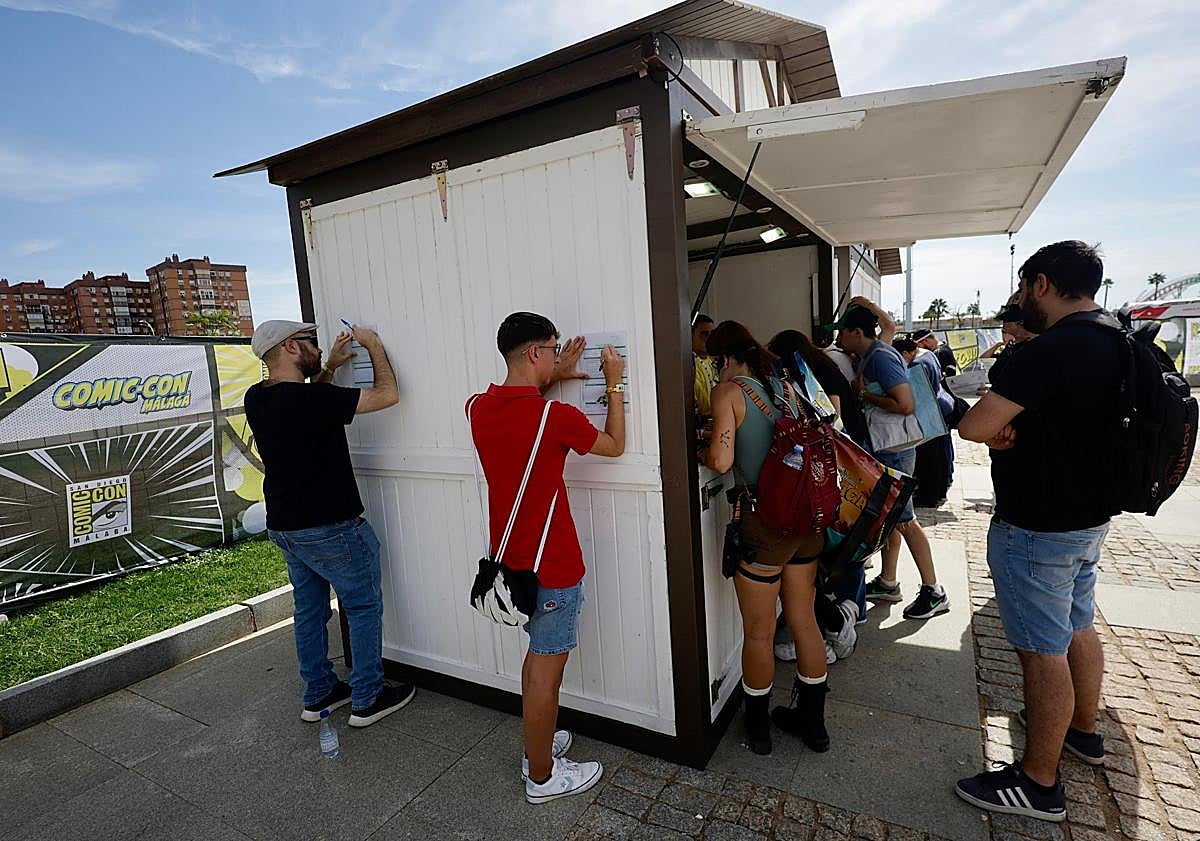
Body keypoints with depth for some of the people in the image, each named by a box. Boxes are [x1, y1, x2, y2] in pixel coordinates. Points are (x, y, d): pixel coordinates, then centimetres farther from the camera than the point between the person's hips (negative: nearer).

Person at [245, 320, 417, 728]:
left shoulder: (256, 398, 0)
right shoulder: (308, 399, -26)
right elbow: (387, 394, -23)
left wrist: (329, 368, 11)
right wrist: (373, 344, -10)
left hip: (284, 527, 8)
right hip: (329, 529, -8)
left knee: (309, 609, 19)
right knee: (364, 607, 8)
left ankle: (318, 694, 34)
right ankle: (367, 700, 19)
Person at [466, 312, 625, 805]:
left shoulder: (479, 408, -3)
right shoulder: (557, 417, -23)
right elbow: (614, 446, -4)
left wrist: (555, 379, 18)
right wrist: (613, 384, 4)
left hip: (510, 559, 8)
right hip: (552, 566, -7)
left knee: (540, 655, 26)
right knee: (546, 671, 10)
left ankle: (539, 745, 44)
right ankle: (542, 777, 30)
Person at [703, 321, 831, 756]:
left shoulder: (728, 391, -10)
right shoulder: (784, 385, 8)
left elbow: (722, 461, -20)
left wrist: (700, 453, 1)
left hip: (765, 520, -6)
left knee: (759, 632, 12)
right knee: (803, 621, 20)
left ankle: (757, 727, 32)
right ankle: (812, 720, 37)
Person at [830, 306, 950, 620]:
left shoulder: (881, 357, -19)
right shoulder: (869, 356, 12)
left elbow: (906, 404, -26)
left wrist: (865, 395, -18)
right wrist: (859, 390, 7)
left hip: (895, 450, -10)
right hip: (882, 449, 10)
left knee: (903, 520, -1)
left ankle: (933, 592, 12)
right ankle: (887, 583, 27)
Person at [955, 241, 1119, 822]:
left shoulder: (1051, 349, -25)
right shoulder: (1115, 342, 7)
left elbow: (972, 426, -28)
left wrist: (998, 435, -6)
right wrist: (1016, 432, -2)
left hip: (1038, 528, -10)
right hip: (1089, 515, 10)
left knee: (1042, 651, 1)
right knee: (1077, 628, 24)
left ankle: (1039, 784, 15)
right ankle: (1083, 730, 45)